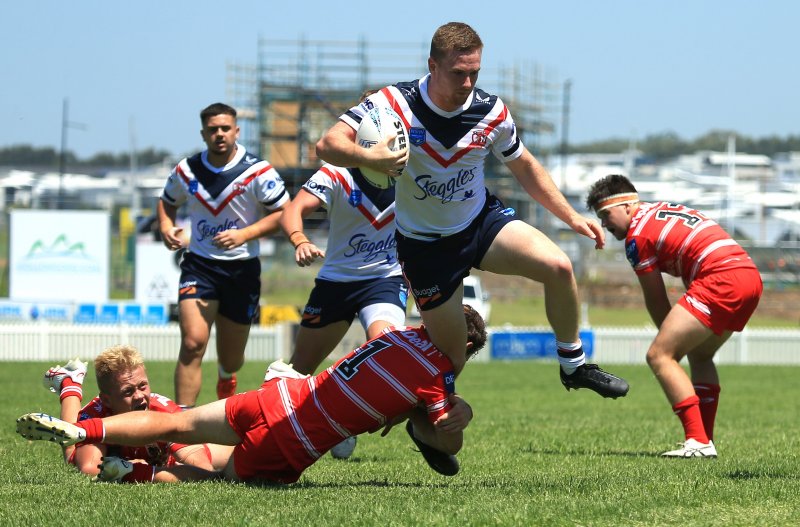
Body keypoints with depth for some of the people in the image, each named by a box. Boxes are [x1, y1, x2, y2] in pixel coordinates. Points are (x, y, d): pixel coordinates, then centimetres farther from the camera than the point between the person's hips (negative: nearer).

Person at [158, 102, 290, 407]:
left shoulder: (257, 172, -10)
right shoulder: (187, 171, 0)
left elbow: (283, 213, -8)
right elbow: (167, 202, 19)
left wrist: (244, 235, -20)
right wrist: (166, 227, -3)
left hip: (242, 270, 0)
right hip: (199, 265, 0)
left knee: (231, 357, 13)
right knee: (193, 343, -20)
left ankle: (226, 377, 52)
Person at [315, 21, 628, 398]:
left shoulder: (491, 112, -12)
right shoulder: (395, 103, -22)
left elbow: (524, 166, 7)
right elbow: (328, 145, -29)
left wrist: (571, 217, 0)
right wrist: (370, 157, -50)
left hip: (483, 223, 3)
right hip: (425, 246, -3)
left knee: (558, 266, -23)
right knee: (451, 357, -2)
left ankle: (573, 365, -1)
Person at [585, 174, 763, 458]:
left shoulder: (637, 234, 1)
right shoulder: (666, 209, 27)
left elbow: (656, 301, 5)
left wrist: (670, 336, 19)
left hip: (721, 280, -10)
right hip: (751, 277, 10)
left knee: (659, 355, -9)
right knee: (699, 354, 27)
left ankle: (697, 441, -18)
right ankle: (706, 440, 22)